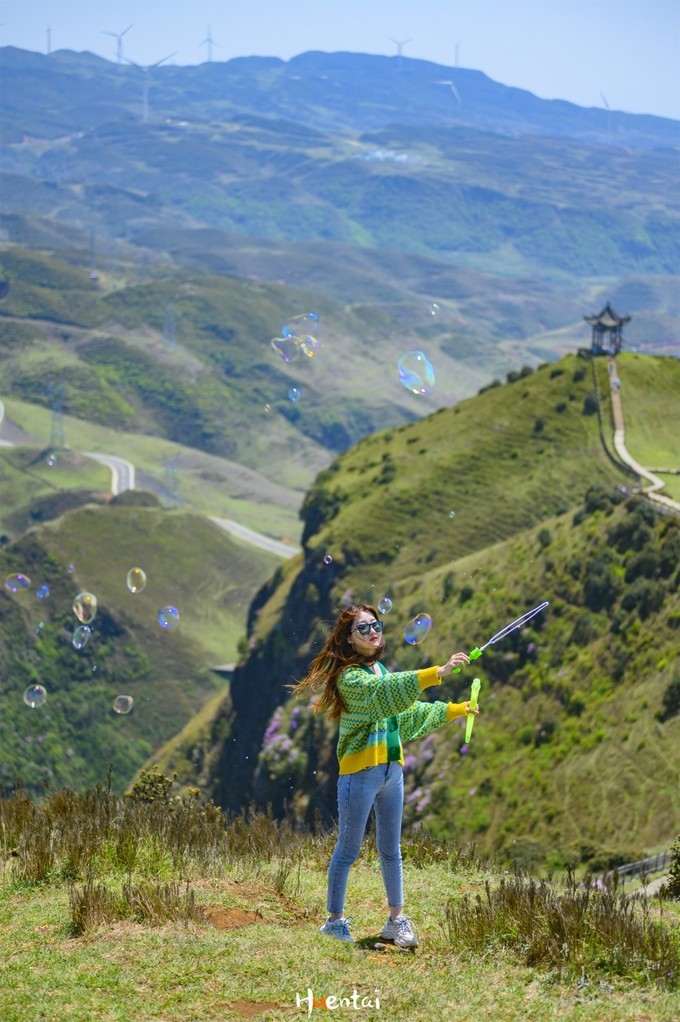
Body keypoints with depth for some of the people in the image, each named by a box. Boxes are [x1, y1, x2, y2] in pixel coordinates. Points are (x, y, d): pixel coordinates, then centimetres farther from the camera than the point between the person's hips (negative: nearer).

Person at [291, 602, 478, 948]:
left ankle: (396, 919, 22)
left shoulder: (379, 670, 14)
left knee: (390, 849, 13)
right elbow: (383, 691, -33)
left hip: (392, 769, 8)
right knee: (348, 850, 1)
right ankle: (335, 922, 11)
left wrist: (455, 710, 27)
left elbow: (406, 711, 26)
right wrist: (437, 673, -42)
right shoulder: (349, 676, -14)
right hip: (360, 772, -8)